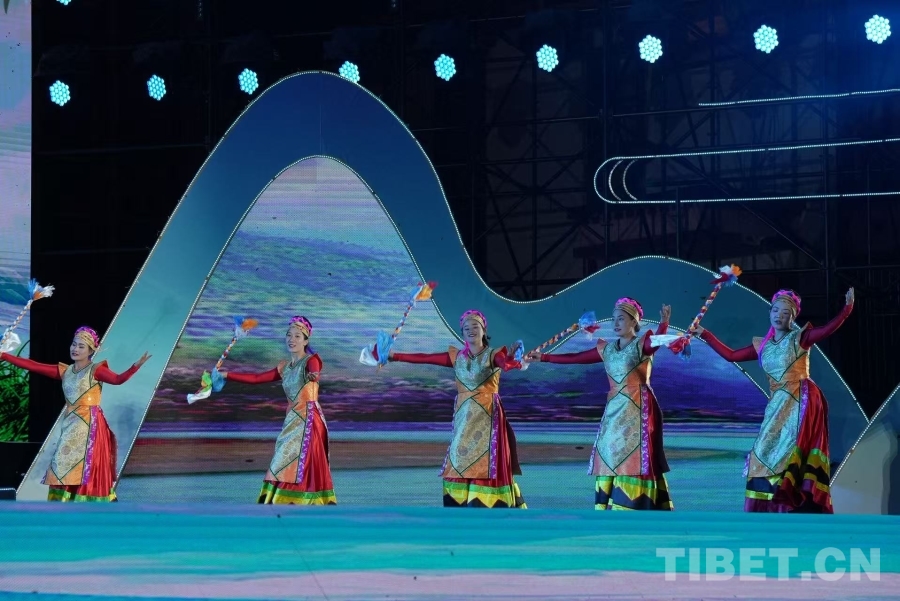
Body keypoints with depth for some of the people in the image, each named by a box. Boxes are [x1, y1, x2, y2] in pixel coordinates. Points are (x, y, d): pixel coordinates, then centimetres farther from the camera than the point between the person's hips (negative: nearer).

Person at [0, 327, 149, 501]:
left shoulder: (95, 370, -5)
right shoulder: (64, 371, 11)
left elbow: (118, 379, -22)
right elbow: (32, 366, 11)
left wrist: (136, 366, -39)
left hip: (89, 425, -6)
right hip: (70, 425, 6)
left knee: (87, 468, -8)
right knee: (66, 466, 3)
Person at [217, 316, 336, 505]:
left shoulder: (311, 360, -6)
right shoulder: (284, 367, 15)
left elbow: (313, 370, -30)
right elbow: (256, 378, 21)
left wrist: (313, 375, -55)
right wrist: (227, 375, 18)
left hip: (308, 422, -7)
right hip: (292, 422, 7)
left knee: (302, 468, -12)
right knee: (285, 467, 5)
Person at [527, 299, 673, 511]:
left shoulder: (642, 344, -4)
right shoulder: (607, 348, 13)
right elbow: (576, 357, 17)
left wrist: (664, 322, -48)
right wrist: (544, 357, 16)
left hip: (637, 410, -6)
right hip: (614, 411, 7)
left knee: (635, 458, -10)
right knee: (610, 457, 3)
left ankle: (635, 507, -11)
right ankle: (610, 508, 5)